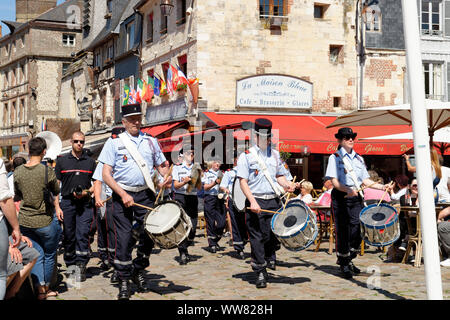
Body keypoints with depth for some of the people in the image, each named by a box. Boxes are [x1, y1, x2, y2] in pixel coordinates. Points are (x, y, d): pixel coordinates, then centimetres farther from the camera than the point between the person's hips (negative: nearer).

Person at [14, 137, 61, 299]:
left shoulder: (17, 172, -3)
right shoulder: (48, 171, -15)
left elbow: (18, 194, 11)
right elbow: (56, 193, -1)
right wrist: (56, 206, 17)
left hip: (24, 221, 4)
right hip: (45, 221, -4)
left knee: (36, 255, 12)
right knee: (49, 255, 15)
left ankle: (39, 290, 5)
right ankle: (46, 288, 25)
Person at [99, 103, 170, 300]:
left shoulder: (150, 141, 13)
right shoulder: (114, 142, 3)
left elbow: (161, 165, 20)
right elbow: (106, 174, -2)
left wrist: (166, 175, -4)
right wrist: (123, 194, -14)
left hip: (146, 194, 3)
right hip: (122, 195, -3)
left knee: (149, 234, -1)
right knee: (123, 238, -3)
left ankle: (138, 270, 23)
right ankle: (124, 280, 9)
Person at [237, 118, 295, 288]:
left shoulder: (275, 155, 15)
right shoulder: (246, 156, 0)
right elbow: (243, 182, -6)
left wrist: (286, 184, 0)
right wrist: (253, 201, -17)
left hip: (273, 201, 4)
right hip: (255, 202, -4)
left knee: (274, 233, 0)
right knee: (257, 238, -2)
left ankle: (270, 256, 31)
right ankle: (260, 273, 6)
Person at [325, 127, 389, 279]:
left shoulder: (359, 158, 17)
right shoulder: (335, 157, 0)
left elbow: (366, 180, 15)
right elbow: (335, 181, -9)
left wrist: (382, 187, 1)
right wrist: (348, 190, -25)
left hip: (356, 198, 5)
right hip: (340, 197, -5)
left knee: (356, 229, 0)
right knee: (342, 230, -4)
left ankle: (349, 261, 16)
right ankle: (343, 263, 7)